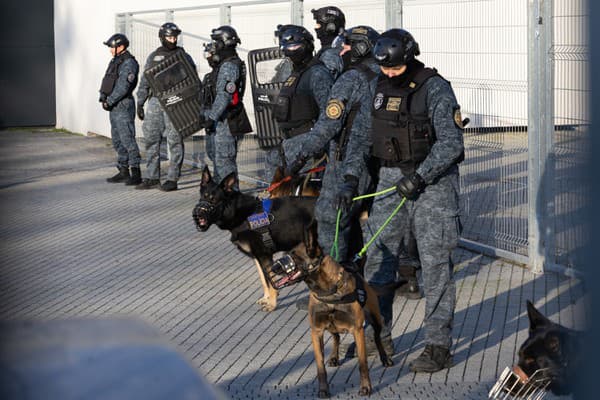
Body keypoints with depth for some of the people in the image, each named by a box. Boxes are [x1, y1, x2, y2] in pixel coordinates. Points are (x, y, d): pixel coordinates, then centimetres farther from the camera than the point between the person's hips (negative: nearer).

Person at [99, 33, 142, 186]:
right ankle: (123, 172, 19)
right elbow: (106, 81, 15)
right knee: (117, 140, 13)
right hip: (114, 107, 10)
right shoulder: (115, 61, 16)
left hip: (123, 106, -10)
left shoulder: (129, 63, -14)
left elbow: (122, 87, -21)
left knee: (127, 139, -12)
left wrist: (109, 101, -17)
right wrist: (103, 97, 0)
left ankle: (136, 174, -12)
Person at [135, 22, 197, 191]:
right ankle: (152, 177, 12)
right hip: (155, 102, 4)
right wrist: (140, 103, 10)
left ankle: (172, 179, 0)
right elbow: (144, 82, 16)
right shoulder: (153, 57, 13)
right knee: (151, 140, 5)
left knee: (175, 142, -4)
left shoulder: (183, 57, 2)